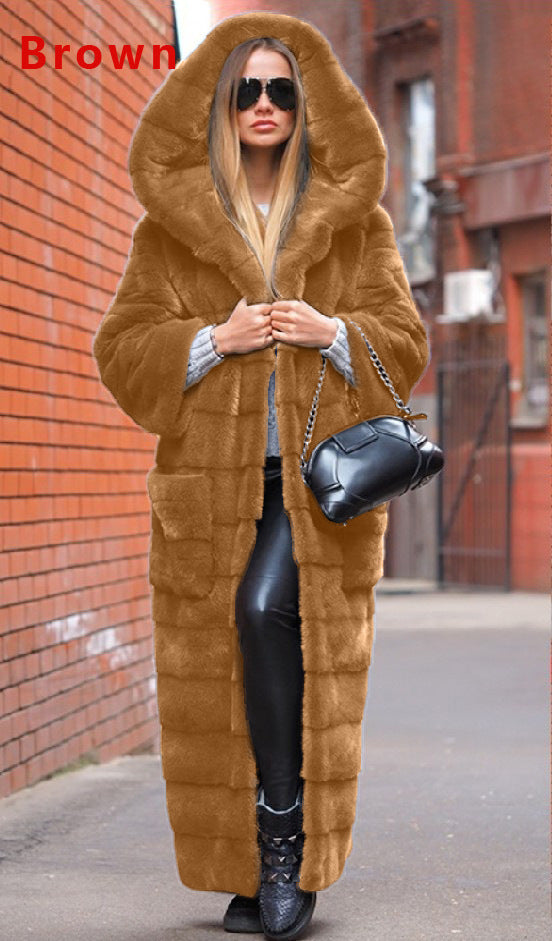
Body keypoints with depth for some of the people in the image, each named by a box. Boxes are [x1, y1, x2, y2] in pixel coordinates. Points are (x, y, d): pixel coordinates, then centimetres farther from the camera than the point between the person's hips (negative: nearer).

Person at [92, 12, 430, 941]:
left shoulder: (355, 221, 9)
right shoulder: (170, 223, 9)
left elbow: (404, 343, 9)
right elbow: (121, 347, 5)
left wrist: (333, 333, -11)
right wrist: (213, 338, -12)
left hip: (317, 472, -1)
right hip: (211, 478, 2)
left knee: (266, 608, -24)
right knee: (218, 676, 0)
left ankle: (289, 844, -14)